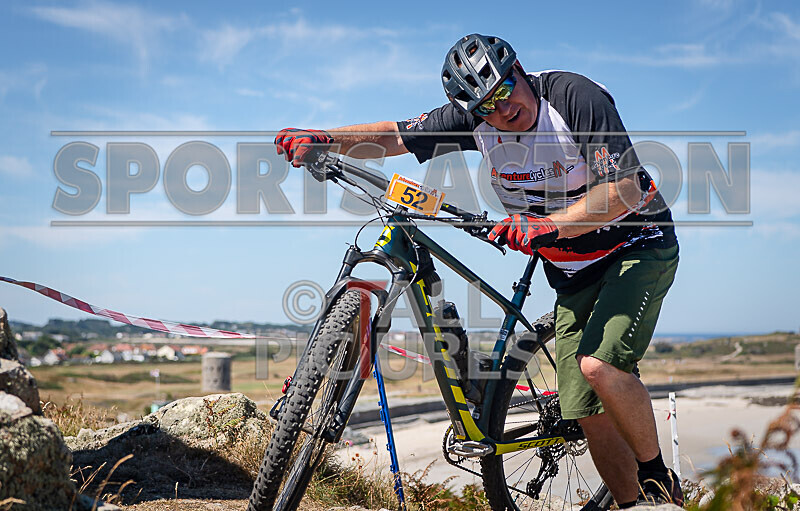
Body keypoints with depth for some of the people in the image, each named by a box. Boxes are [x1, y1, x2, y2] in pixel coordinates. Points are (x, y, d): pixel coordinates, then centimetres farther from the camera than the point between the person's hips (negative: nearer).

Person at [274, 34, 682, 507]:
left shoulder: (575, 95, -22)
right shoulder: (473, 117, -8)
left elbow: (623, 191, -27)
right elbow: (395, 136, -4)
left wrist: (547, 226, -37)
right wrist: (322, 139, -18)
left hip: (639, 245, -5)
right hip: (574, 271, 5)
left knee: (598, 365, -27)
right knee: (590, 415, -2)